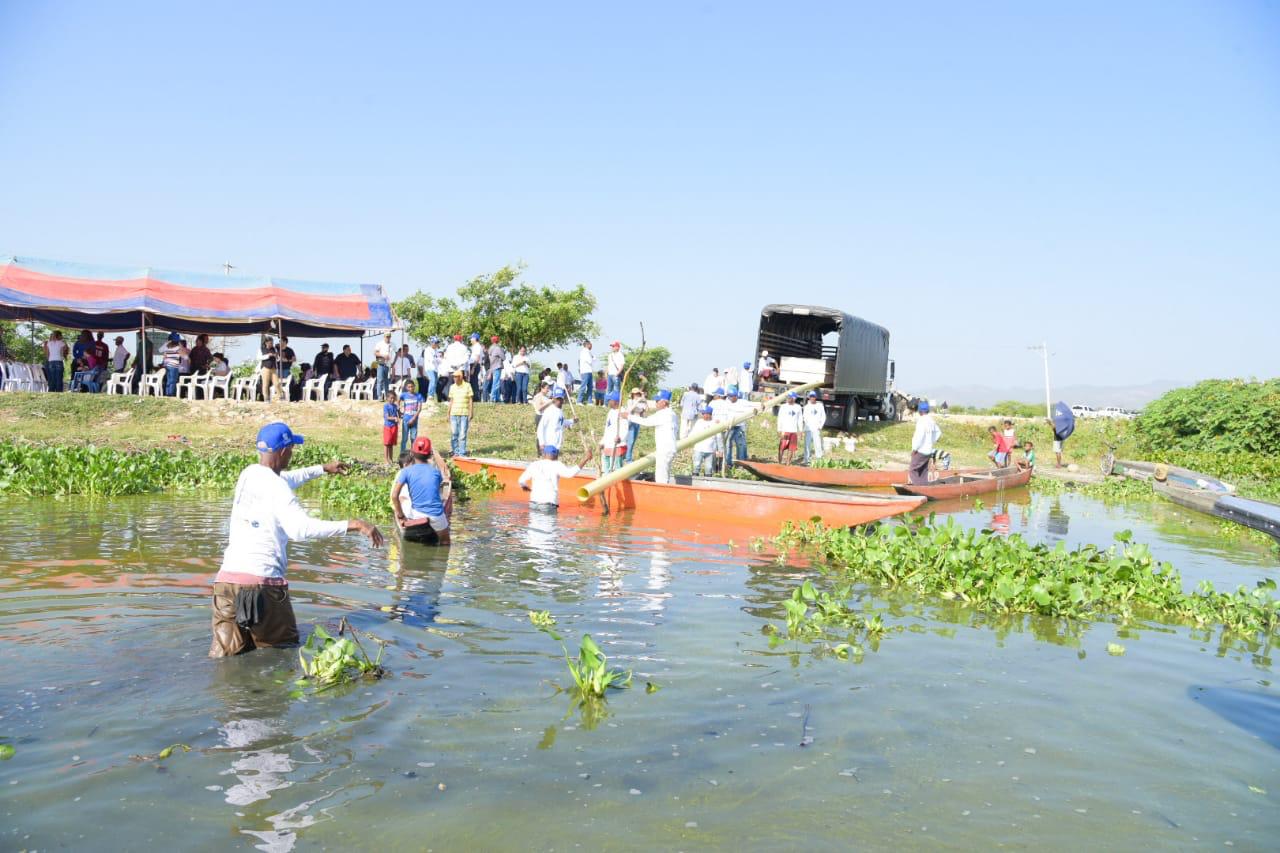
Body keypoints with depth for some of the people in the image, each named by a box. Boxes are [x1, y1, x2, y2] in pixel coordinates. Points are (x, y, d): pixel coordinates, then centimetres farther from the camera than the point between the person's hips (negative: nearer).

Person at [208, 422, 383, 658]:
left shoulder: (248, 474, 13)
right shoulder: (277, 488, -10)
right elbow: (301, 528, -27)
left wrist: (322, 468, 46)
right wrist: (352, 525, -28)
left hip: (227, 577, 7)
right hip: (262, 582, -7)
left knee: (226, 655, 6)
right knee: (283, 651, 6)